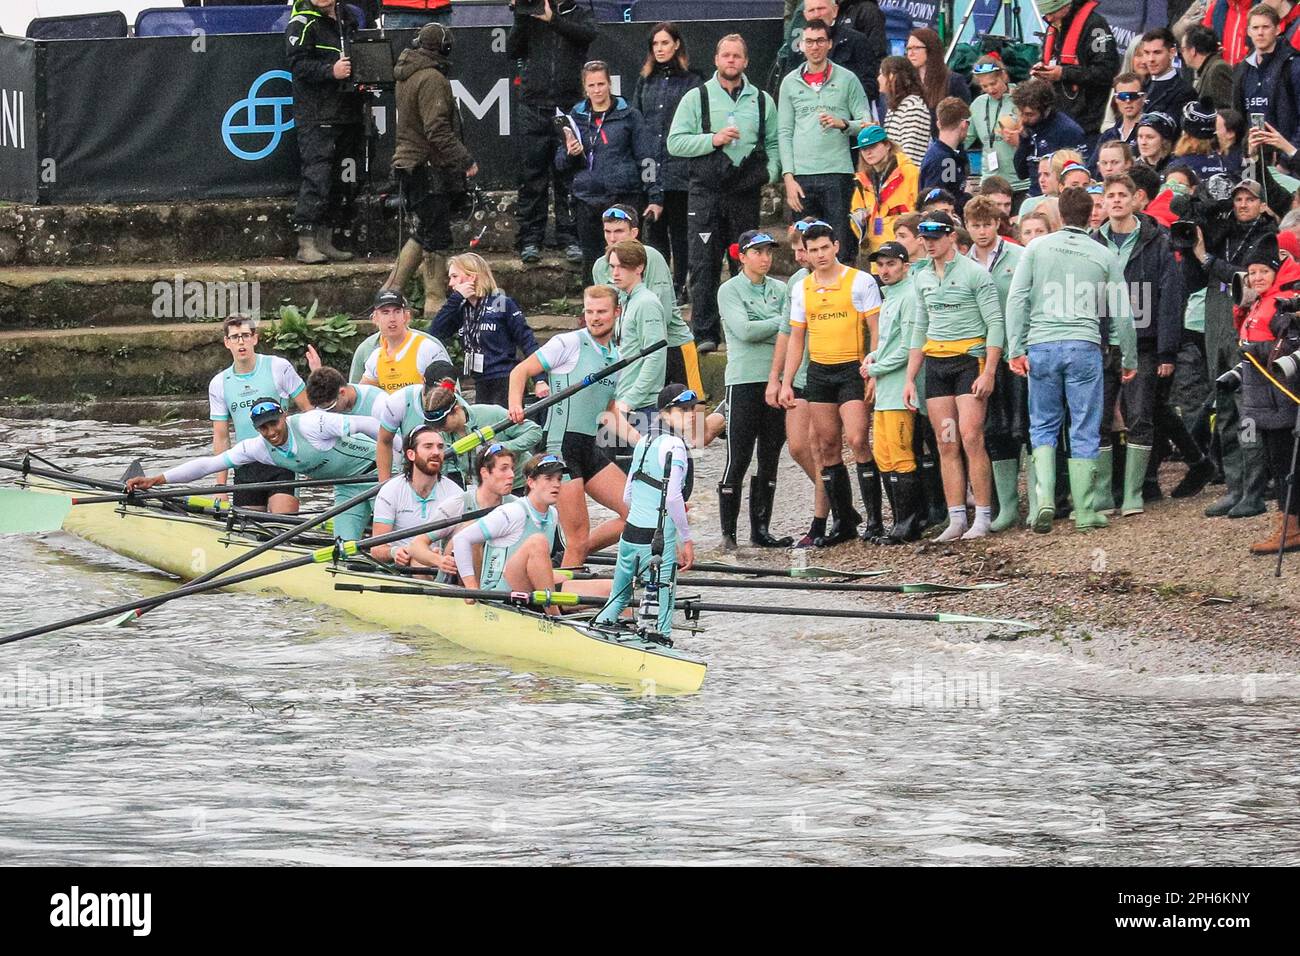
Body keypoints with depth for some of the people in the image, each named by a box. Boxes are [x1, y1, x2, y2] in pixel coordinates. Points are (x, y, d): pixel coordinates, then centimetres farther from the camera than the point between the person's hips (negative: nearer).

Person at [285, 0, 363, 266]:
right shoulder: (303, 23, -7)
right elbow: (298, 64, -17)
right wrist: (331, 71, -28)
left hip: (347, 113, 8)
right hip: (316, 116, -8)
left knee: (342, 181, 9)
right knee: (317, 176, -13)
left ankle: (325, 241, 17)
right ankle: (306, 244, -13)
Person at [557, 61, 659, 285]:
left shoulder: (628, 116, 4)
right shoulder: (576, 117, 13)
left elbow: (646, 158, 3)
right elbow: (560, 163, 16)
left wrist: (655, 197, -3)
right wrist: (570, 154, -7)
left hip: (624, 197, -3)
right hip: (587, 199, 3)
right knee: (591, 260, 4)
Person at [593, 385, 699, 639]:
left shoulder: (644, 441, 12)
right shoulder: (674, 445, -12)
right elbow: (673, 496, -21)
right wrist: (686, 539, -13)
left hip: (630, 532, 8)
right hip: (659, 539, -8)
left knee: (618, 599, 20)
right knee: (663, 602, -4)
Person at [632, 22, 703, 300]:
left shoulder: (691, 81, -1)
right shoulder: (645, 81, 13)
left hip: (678, 170, -4)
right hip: (649, 170, 4)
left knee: (679, 230, 3)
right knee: (654, 230, 8)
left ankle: (680, 287, 9)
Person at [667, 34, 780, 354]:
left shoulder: (761, 101, 13)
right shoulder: (697, 98, 7)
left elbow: (774, 144, 17)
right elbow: (675, 143, 1)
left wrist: (770, 172, -2)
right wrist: (713, 140, -11)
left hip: (746, 193, 2)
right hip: (706, 192, -2)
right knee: (704, 264, -7)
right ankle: (704, 333, -6)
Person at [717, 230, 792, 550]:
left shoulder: (779, 290, 13)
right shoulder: (730, 290, 1)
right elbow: (744, 330, -12)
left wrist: (761, 333, -11)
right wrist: (780, 323, -6)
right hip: (744, 380, -5)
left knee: (770, 457, 7)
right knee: (738, 458, -6)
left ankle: (760, 529, 12)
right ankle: (728, 532, -2)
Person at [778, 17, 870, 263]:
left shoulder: (847, 79, 7)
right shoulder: (791, 82, 12)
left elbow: (866, 124, 6)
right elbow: (784, 133, 9)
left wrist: (842, 124, -14)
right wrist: (788, 177, -1)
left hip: (838, 172, -2)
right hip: (801, 177, 2)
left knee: (842, 250, -6)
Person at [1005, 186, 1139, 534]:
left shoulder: (1037, 248, 4)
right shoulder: (1104, 256, 5)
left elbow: (1017, 299, -2)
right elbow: (1121, 313, 9)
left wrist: (1016, 348, -1)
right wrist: (1129, 359, 19)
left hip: (1041, 346, 1)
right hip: (1084, 347, -1)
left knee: (1043, 427, 12)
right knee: (1085, 431, 6)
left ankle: (1044, 496, -7)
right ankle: (1084, 511, 6)